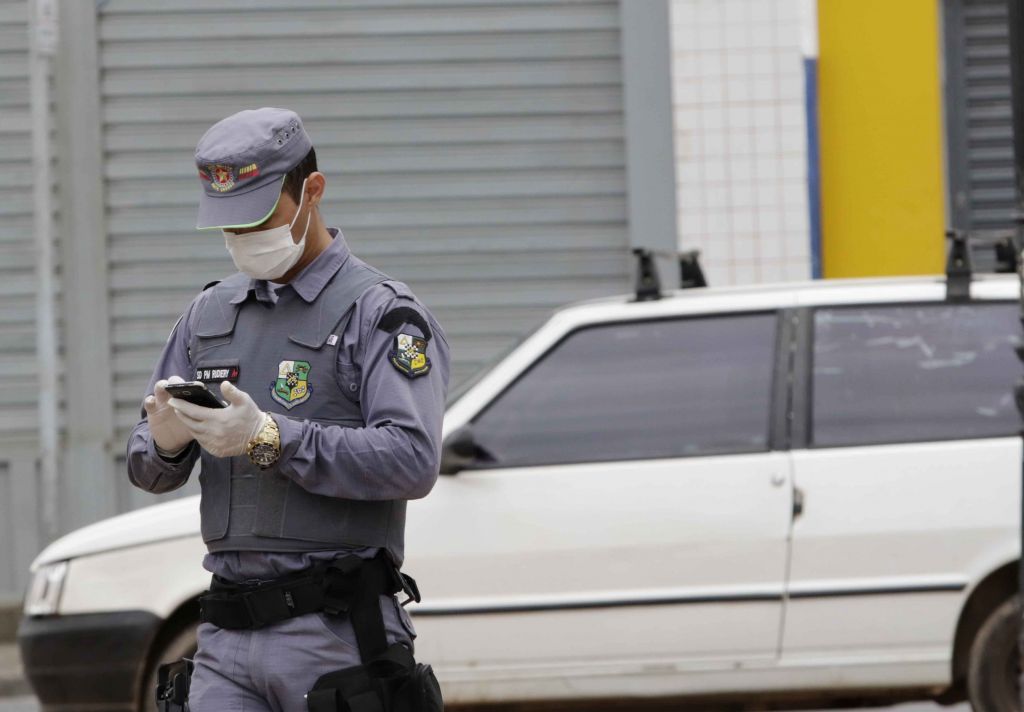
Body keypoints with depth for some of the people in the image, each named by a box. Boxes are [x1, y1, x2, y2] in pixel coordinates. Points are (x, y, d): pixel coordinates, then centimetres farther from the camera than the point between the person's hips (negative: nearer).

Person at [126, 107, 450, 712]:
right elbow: (148, 470, 18)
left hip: (336, 636, -5)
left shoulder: (381, 314, -2)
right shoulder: (211, 314, 18)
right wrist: (165, 441, -7)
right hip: (225, 640, 5)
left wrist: (270, 439, -21)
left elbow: (414, 461, -17)